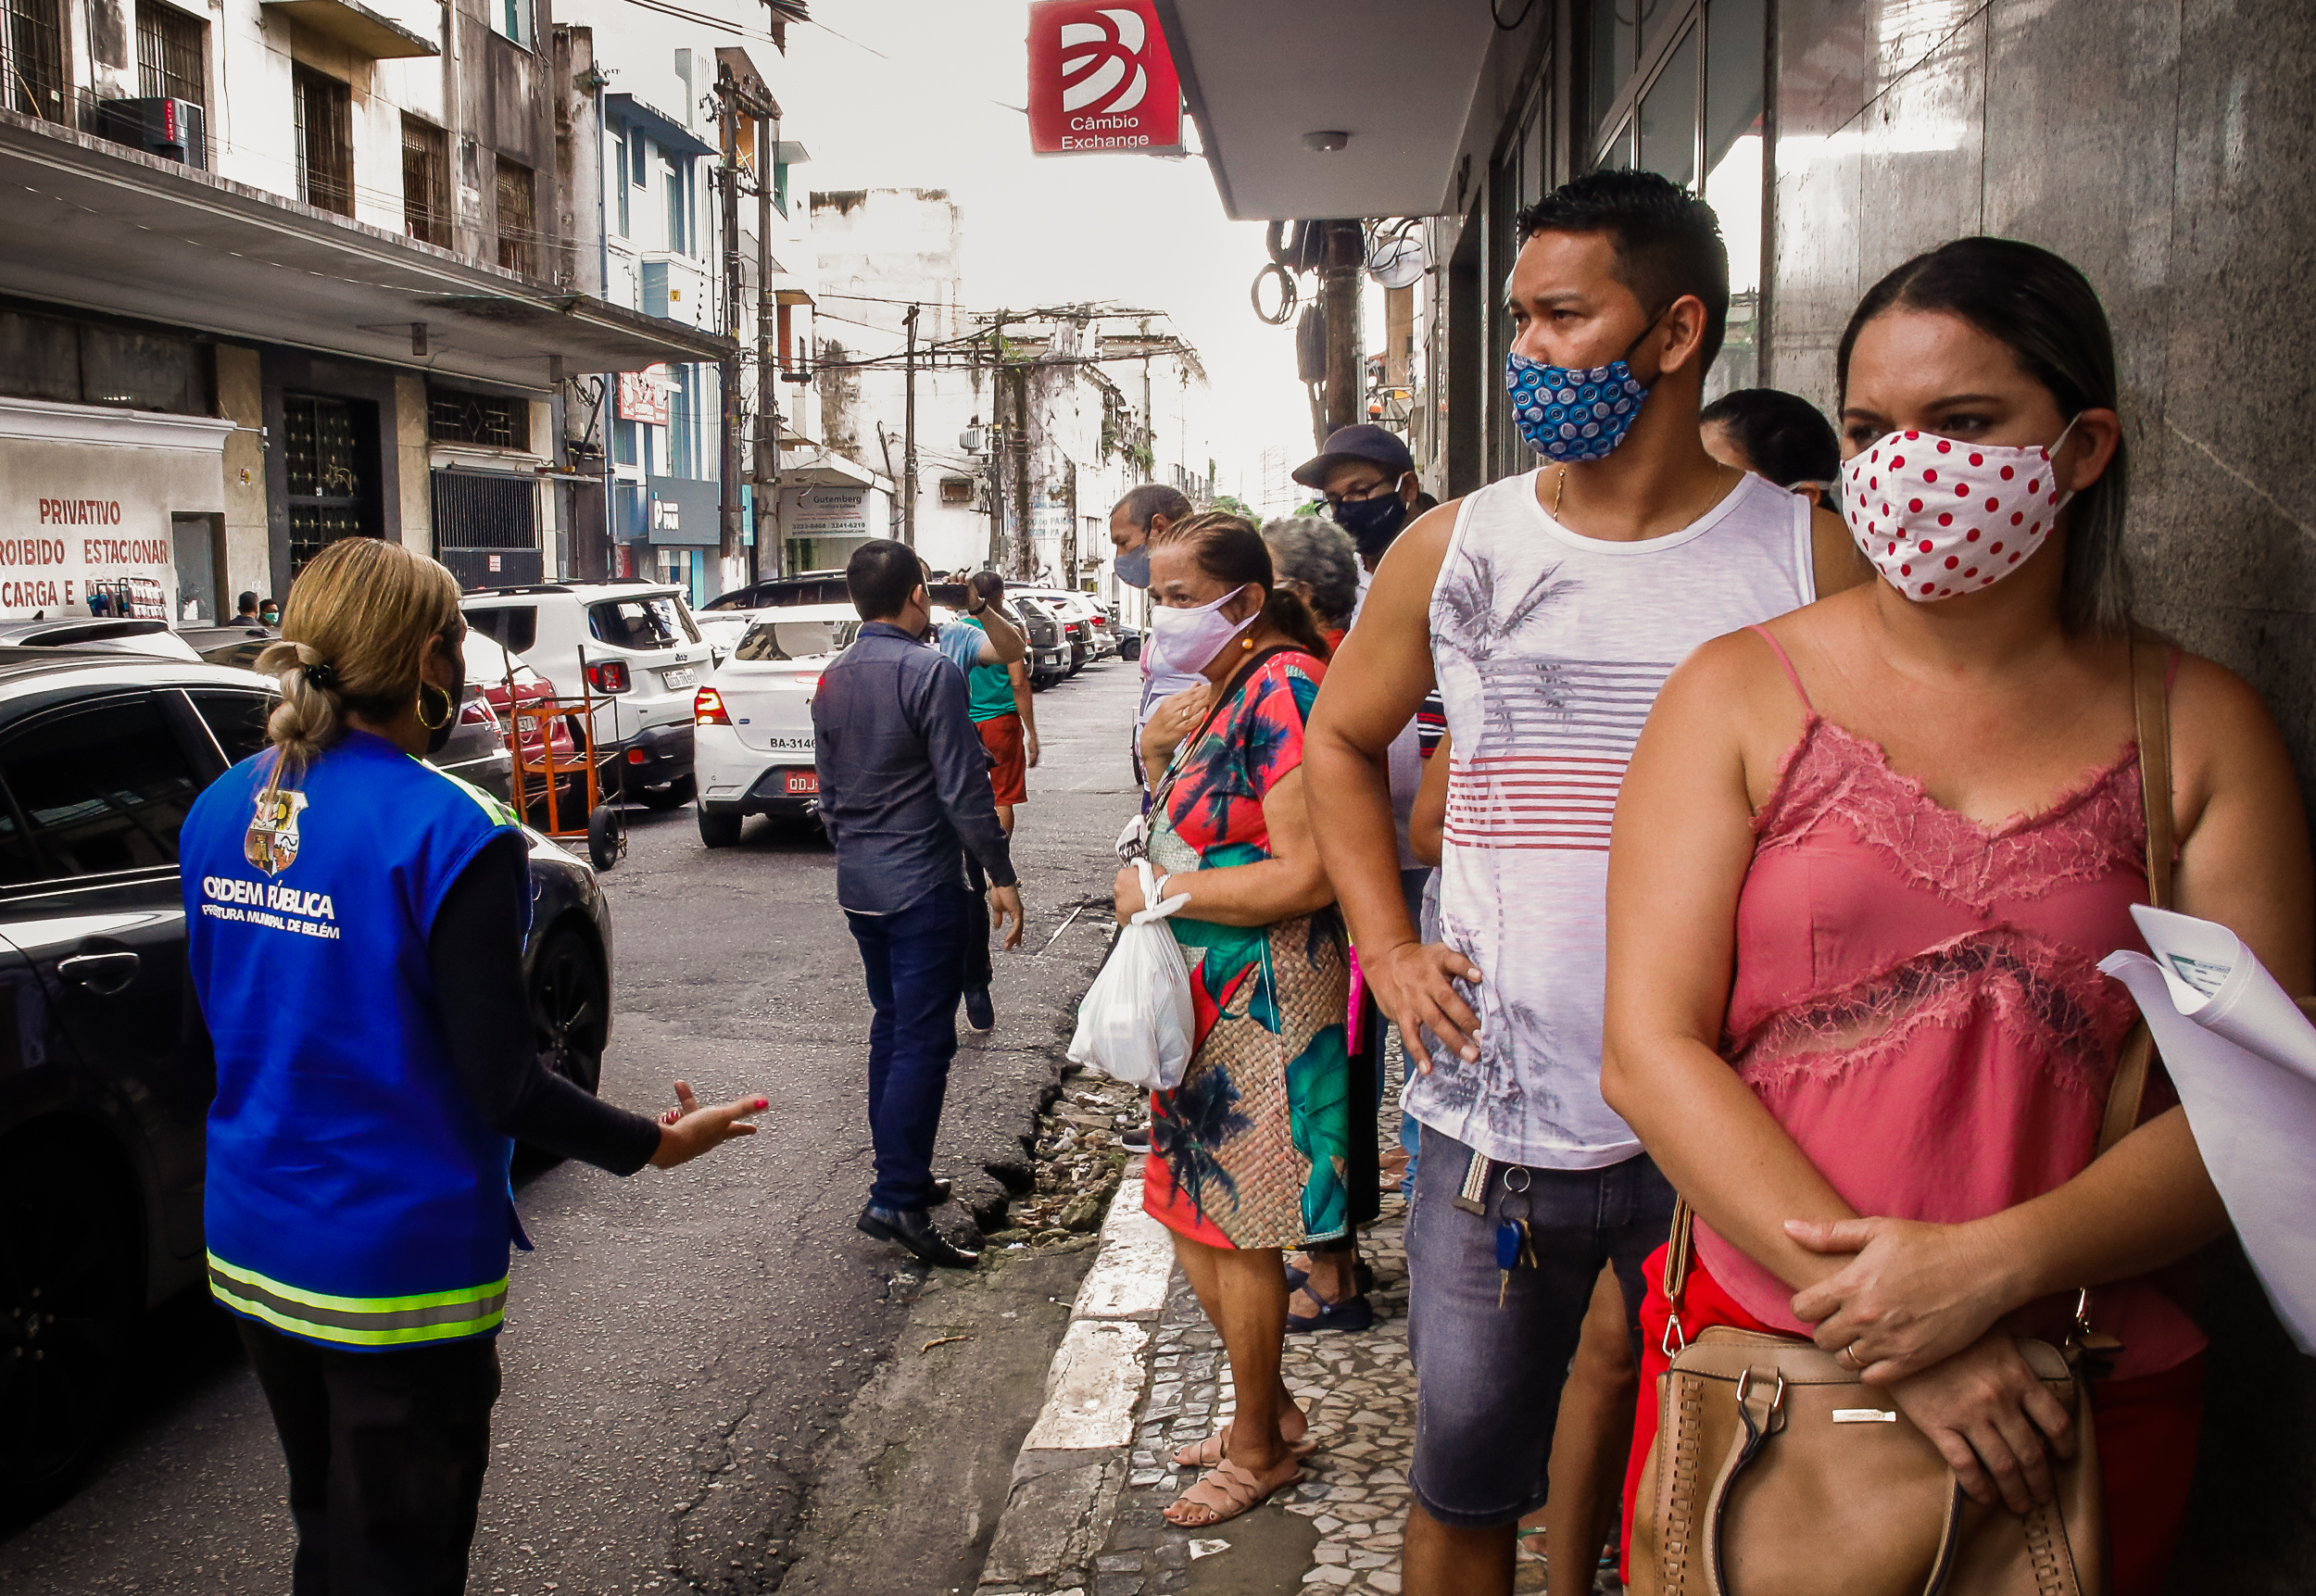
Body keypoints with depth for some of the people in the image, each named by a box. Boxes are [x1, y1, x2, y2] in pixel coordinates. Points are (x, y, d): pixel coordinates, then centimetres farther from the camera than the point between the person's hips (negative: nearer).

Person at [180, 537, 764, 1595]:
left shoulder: (218, 811, 0)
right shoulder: (448, 834, -22)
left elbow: (228, 1022, 11)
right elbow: (501, 1085, -20)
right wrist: (654, 1146, -6)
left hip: (252, 1251, 7)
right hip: (398, 1261, -7)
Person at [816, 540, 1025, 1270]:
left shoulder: (833, 680, 9)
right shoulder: (930, 672, -15)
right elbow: (964, 791, -17)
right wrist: (1001, 876, -10)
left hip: (859, 884, 8)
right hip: (923, 883, -8)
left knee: (891, 1027, 18)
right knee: (923, 1041, -5)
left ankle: (900, 1175, 25)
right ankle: (896, 1200, -8)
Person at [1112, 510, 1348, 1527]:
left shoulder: (1285, 688, -18)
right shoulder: (1226, 693, 12)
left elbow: (1305, 876, -24)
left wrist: (1158, 892, -16)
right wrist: (1163, 754, 6)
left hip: (1262, 1000, -10)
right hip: (1205, 996, 10)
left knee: (1239, 1231, 3)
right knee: (1193, 1218, 16)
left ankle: (1259, 1450, 23)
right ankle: (1269, 1410, 34)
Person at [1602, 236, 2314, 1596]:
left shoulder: (2203, 730, 1)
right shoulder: (1741, 694, -2)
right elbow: (1651, 1049, -10)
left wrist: (1992, 1266, -19)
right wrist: (1884, 1325, -17)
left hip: (2086, 1413, 1)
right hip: (1755, 1366, -1)